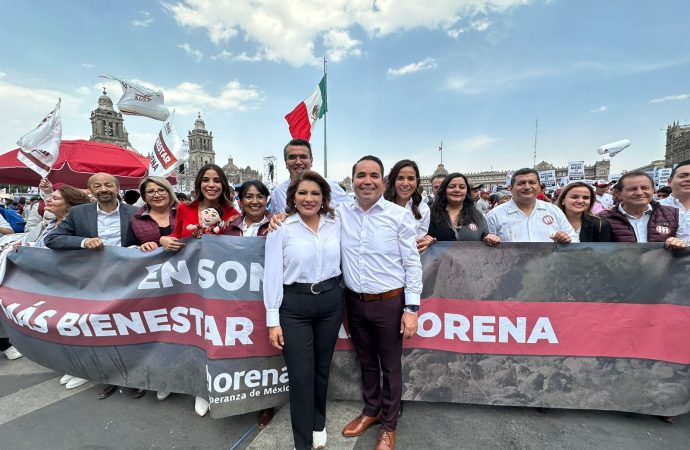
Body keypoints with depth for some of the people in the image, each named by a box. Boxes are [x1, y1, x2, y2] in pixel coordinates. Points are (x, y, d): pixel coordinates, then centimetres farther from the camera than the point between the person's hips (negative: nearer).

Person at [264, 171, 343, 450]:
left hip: (331, 301, 3)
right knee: (301, 375, 4)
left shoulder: (336, 224, 0)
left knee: (322, 368, 19)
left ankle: (318, 423, 46)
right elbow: (272, 275, -7)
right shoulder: (281, 228, -8)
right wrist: (273, 320, -7)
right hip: (294, 306, -3)